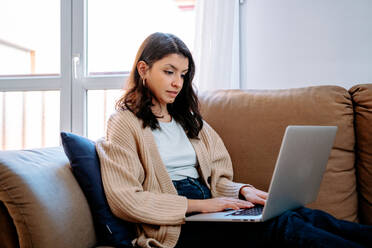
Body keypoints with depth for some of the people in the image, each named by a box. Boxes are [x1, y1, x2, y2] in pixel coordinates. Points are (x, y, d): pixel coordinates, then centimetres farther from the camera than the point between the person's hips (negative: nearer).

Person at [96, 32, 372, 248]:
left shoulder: (188, 120, 22)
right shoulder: (124, 124, 1)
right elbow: (124, 199, -11)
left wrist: (243, 191, -4)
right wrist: (199, 205, -14)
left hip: (208, 212, 7)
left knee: (300, 214, -20)